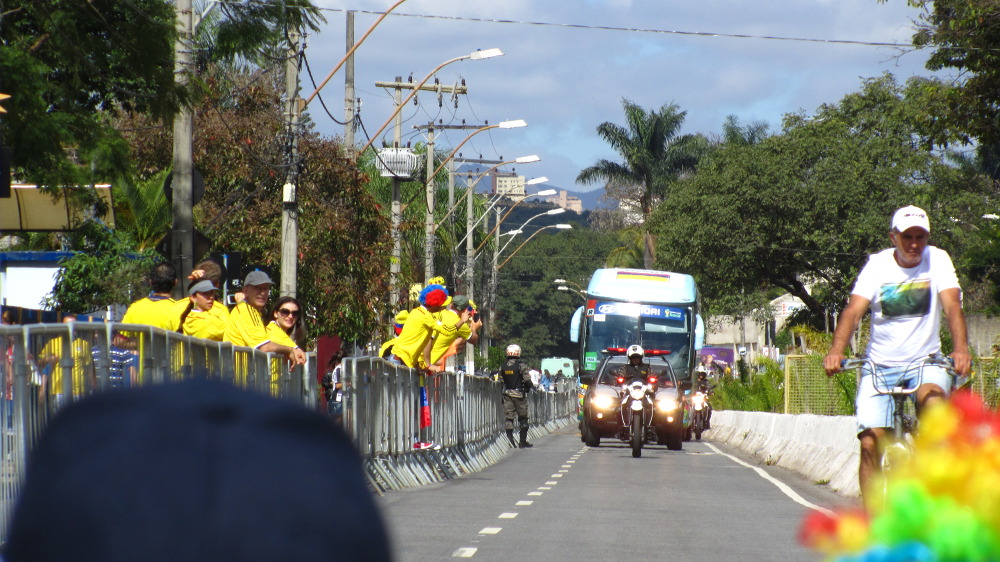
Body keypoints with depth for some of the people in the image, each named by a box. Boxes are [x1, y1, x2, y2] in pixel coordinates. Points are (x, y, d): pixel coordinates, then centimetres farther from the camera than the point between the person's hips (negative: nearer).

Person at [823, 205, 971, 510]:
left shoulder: (937, 260, -5)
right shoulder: (878, 264, -4)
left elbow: (952, 305, -17)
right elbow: (854, 309, -15)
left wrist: (961, 349, -36)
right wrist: (836, 350, -33)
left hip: (924, 361, -1)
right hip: (880, 366, 1)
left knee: (933, 397, -35)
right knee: (870, 442, -10)